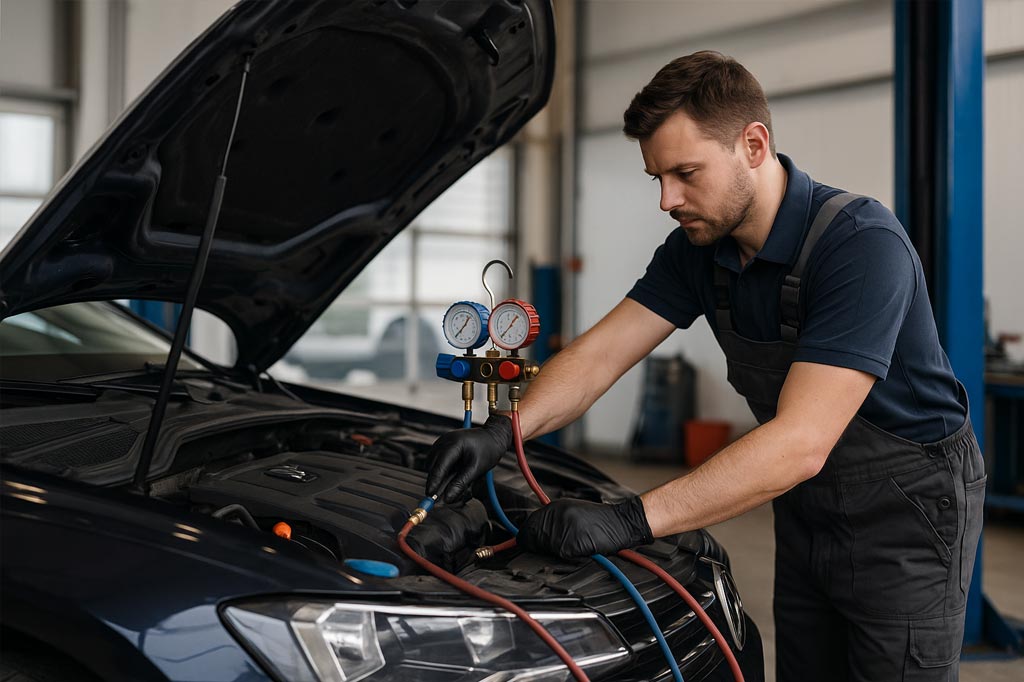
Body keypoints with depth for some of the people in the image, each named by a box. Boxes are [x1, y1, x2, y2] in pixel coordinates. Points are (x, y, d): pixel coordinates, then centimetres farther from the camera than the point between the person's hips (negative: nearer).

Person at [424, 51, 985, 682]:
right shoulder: (698, 249, -5)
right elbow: (602, 352, -5)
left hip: (908, 510, -7)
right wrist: (506, 430, -23)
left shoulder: (862, 244, -30)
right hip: (808, 508, 7)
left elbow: (800, 442, -36)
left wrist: (633, 520, -40)